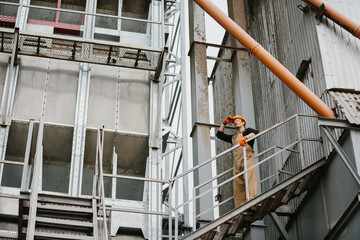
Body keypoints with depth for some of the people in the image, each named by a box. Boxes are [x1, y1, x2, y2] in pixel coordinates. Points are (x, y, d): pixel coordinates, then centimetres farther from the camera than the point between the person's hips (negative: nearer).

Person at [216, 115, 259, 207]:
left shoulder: (247, 131, 14)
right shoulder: (233, 137, 31)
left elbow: (255, 132, -8)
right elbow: (219, 135, 35)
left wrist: (245, 137, -25)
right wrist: (225, 123, 26)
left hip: (247, 159, -5)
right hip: (237, 163, 5)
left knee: (250, 180, -24)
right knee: (238, 188, -4)